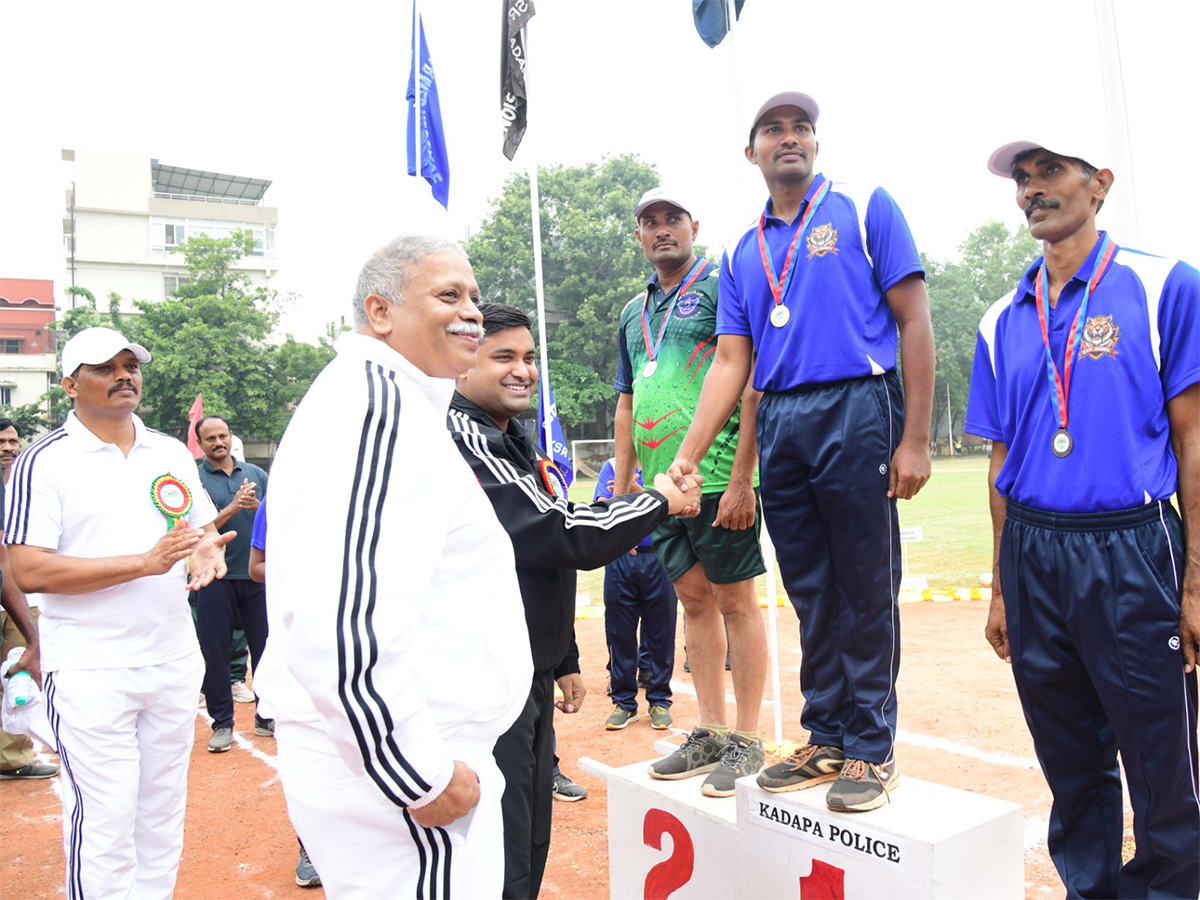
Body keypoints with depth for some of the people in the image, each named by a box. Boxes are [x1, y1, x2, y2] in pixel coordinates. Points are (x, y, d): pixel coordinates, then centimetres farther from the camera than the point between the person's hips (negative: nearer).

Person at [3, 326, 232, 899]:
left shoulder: (172, 453, 10)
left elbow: (204, 528, 18)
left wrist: (207, 551, -7)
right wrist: (145, 562, -21)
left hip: (174, 660, 5)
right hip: (91, 673, -5)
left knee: (165, 811, 14)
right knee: (104, 822, -1)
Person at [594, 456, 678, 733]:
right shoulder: (612, 466, 10)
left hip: (659, 556, -1)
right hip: (619, 557, 1)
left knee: (660, 632, 5)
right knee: (619, 631, 6)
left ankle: (659, 701, 19)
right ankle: (623, 701, 19)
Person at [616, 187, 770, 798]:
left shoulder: (720, 284, -3)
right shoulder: (633, 311, 18)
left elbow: (752, 383, -11)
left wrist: (741, 479, -18)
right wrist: (620, 489, 15)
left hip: (718, 478, -7)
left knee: (735, 601, 0)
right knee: (695, 600, 12)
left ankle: (746, 742, 11)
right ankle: (710, 734, 22)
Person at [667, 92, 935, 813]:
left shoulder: (864, 210, 5)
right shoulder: (743, 254, 17)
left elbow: (914, 321, -2)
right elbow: (731, 363, 12)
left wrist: (915, 439, -11)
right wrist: (688, 457, 1)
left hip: (856, 409, -4)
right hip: (779, 424, 5)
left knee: (865, 591, -1)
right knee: (812, 594, 10)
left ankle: (873, 749, 12)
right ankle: (826, 741, 21)